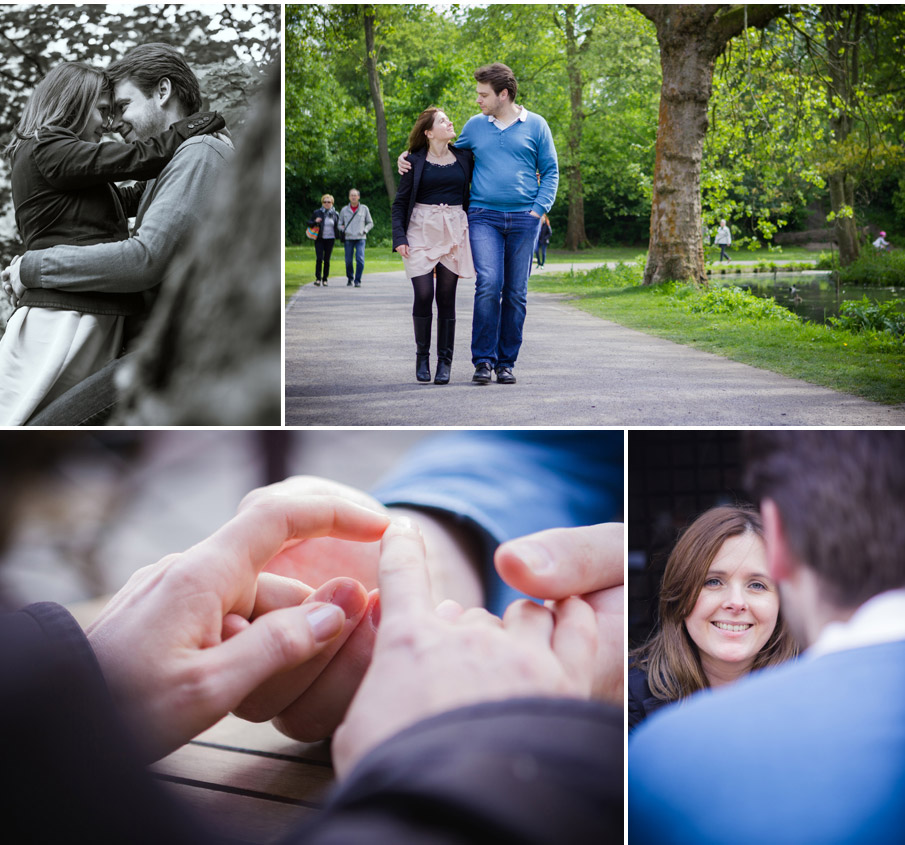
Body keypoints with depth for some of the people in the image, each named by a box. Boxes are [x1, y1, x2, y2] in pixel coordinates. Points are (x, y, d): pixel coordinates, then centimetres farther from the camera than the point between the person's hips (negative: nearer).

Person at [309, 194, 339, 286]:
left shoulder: (335, 214, 6)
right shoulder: (316, 212, 2)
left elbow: (337, 226, 18)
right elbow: (309, 223, 6)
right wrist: (315, 221, -14)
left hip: (330, 239, 1)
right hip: (319, 239, -1)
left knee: (327, 260, 4)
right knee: (319, 258, -12)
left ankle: (325, 279, 13)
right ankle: (318, 278, -7)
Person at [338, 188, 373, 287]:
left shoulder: (364, 208, 6)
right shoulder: (344, 210, 8)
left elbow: (370, 223, 13)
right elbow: (340, 224, 16)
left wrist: (365, 230, -3)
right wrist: (343, 230, -4)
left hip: (360, 238, -1)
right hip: (348, 238, 1)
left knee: (360, 259, -15)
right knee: (348, 261, 2)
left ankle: (357, 280, -6)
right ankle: (350, 278, 24)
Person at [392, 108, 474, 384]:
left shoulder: (464, 157, 10)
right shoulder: (416, 161, 3)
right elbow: (400, 202, 4)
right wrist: (399, 237, -7)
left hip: (454, 232, 2)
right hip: (422, 232, -2)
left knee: (446, 298, 1)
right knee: (423, 294, -8)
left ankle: (444, 361, 8)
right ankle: (422, 356, 10)